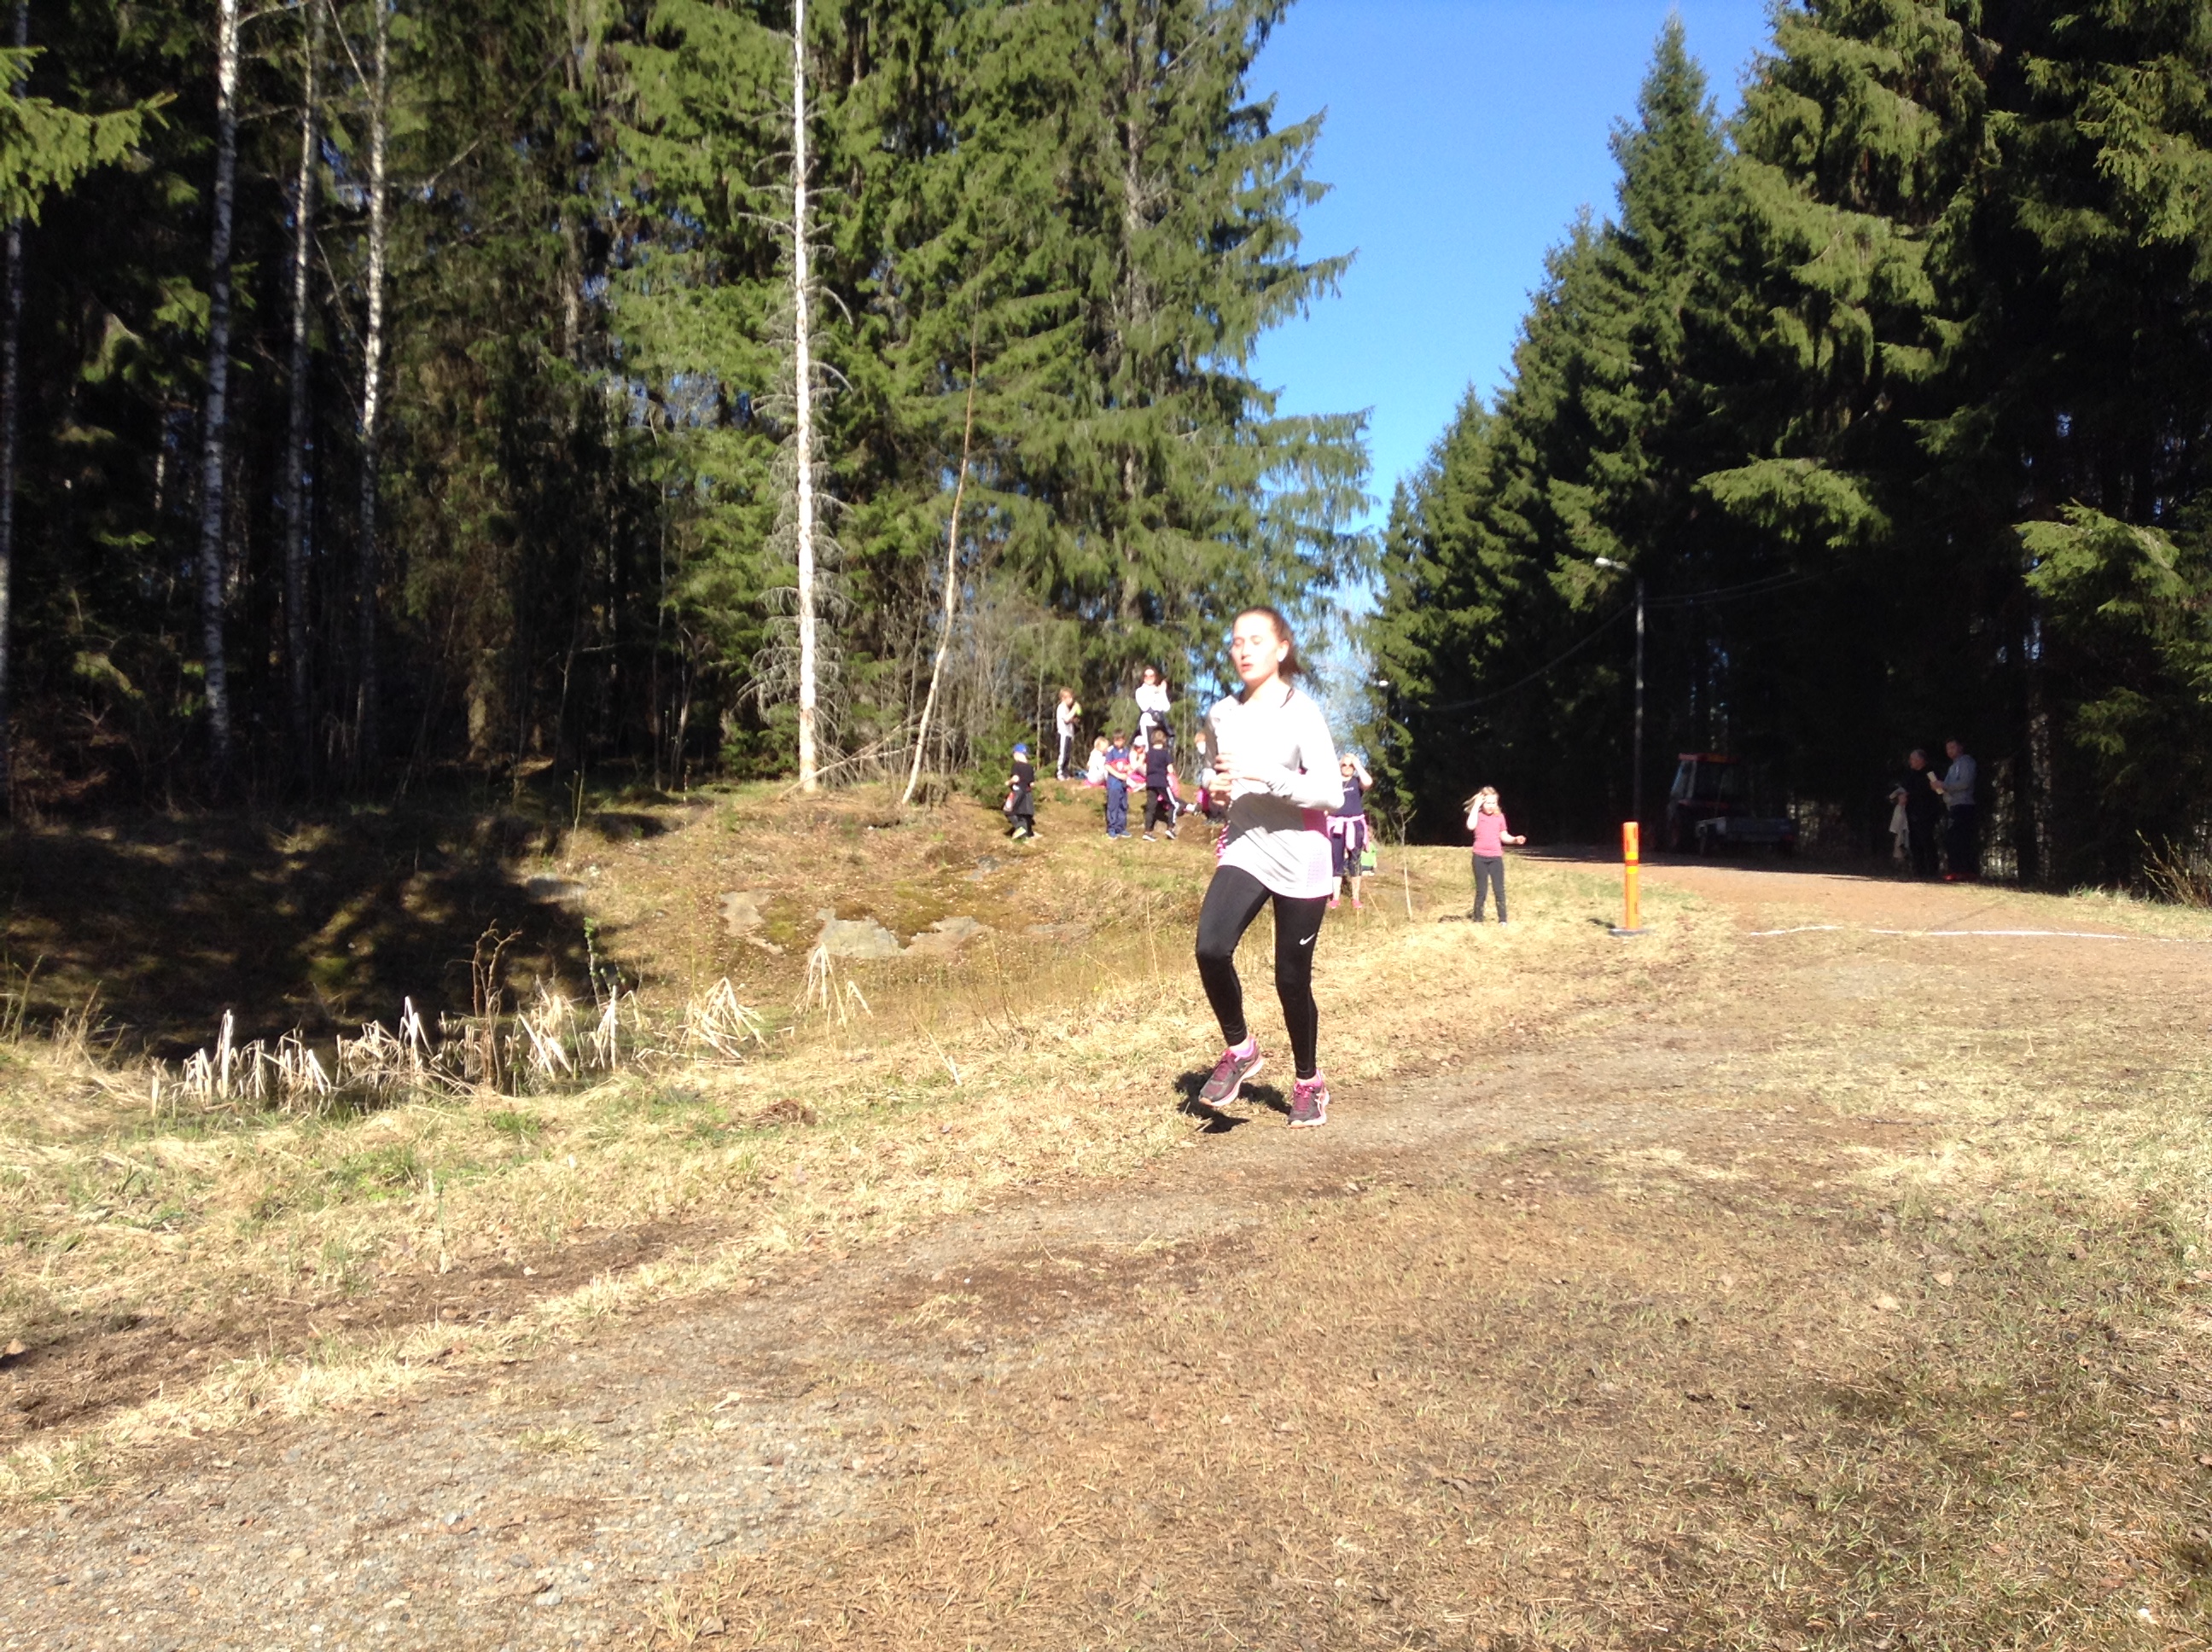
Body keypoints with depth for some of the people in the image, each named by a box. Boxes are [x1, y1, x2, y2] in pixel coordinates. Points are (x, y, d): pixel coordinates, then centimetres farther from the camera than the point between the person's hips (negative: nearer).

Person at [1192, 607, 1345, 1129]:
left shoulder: (1301, 712, -10)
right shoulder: (1222, 715, 6)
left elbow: (1331, 793, -17)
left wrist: (1265, 775, -26)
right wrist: (1216, 787, 1)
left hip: (1301, 860, -3)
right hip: (1245, 850, 4)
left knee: (1292, 977, 4)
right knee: (1211, 948, -22)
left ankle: (1309, 1084, 27)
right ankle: (1239, 1050, 2)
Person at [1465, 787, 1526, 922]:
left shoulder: (1500, 816, 6)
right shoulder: (1477, 815, -2)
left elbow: (1503, 836, 14)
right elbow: (1471, 826, -23)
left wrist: (1515, 840, -6)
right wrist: (1476, 806, -17)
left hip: (1496, 857, 2)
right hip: (1480, 857, -1)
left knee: (1499, 889, 0)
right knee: (1481, 890, 5)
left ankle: (1502, 920, 5)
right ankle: (1477, 919, 15)